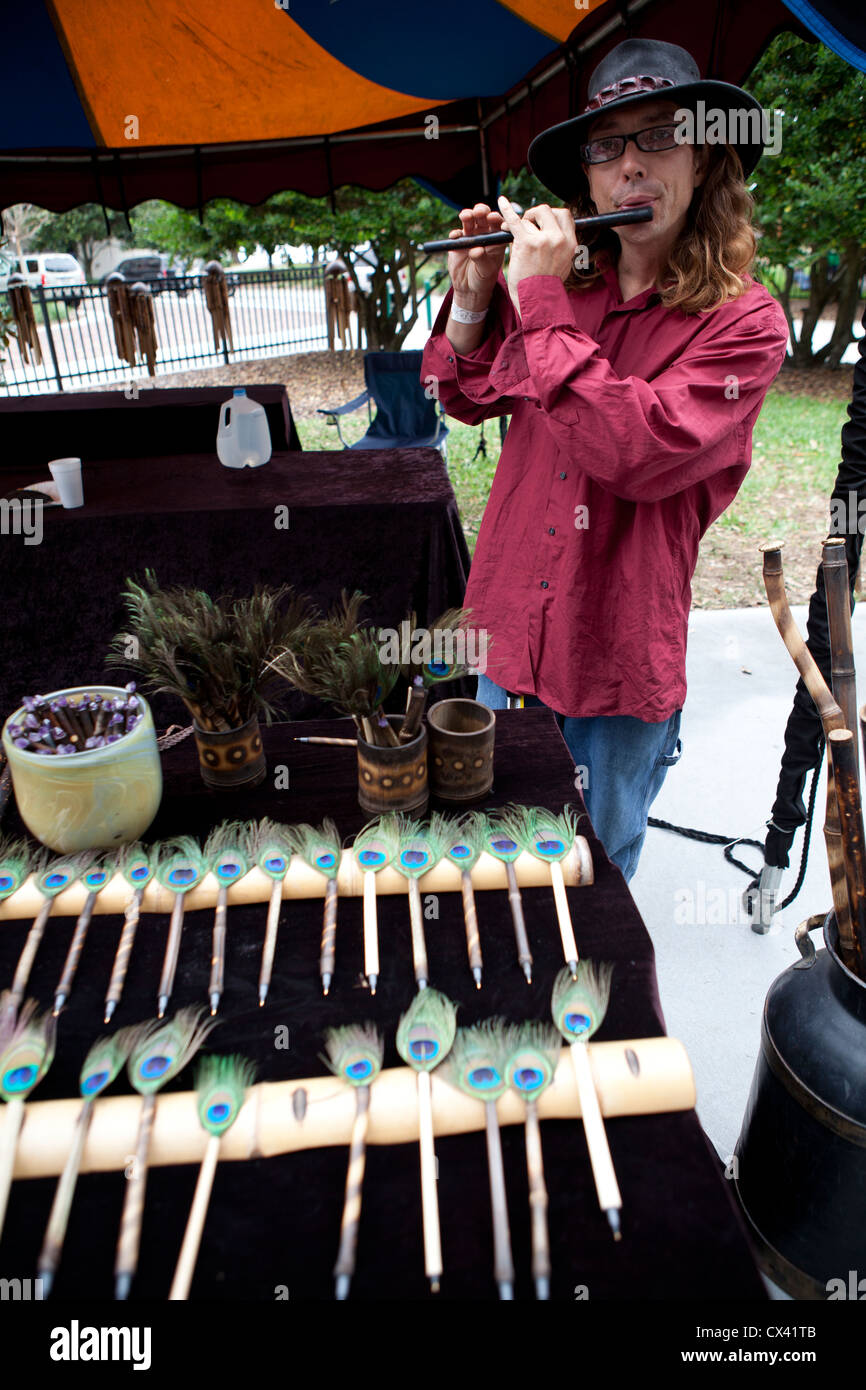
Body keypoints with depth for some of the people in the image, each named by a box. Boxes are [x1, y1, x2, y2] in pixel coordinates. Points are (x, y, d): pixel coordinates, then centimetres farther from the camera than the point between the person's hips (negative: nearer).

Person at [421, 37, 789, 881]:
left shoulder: (744, 323, -13)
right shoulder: (566, 283, 1)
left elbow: (641, 452, -28)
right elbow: (468, 400, 9)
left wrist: (539, 305, -23)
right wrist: (473, 298, -8)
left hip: (622, 649, -4)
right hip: (513, 622, 5)